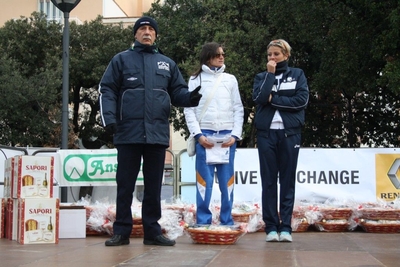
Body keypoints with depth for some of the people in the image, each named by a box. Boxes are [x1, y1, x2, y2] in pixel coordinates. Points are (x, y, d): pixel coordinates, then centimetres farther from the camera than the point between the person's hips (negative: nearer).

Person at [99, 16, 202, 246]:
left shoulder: (167, 63, 16)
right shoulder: (121, 60, 9)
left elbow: (177, 91, 13)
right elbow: (107, 90, 2)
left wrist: (190, 97, -11)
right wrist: (109, 118, -12)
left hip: (157, 132, 2)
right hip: (128, 132, -2)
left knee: (154, 186, 7)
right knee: (125, 184, 3)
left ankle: (152, 231, 13)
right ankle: (122, 231, 10)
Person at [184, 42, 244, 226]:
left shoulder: (230, 79, 13)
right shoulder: (195, 79, 8)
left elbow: (238, 109, 10)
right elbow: (189, 109, 2)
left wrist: (235, 135, -2)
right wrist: (198, 135, -8)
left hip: (227, 136, 2)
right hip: (205, 135, -2)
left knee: (227, 180, 1)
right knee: (204, 180, -4)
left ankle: (227, 222, 7)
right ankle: (203, 222, 2)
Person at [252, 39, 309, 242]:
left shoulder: (297, 75, 10)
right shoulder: (261, 77, 13)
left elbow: (302, 100, -5)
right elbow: (259, 98, -7)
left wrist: (273, 99, -6)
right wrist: (270, 74, -5)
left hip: (290, 133, -1)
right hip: (266, 133, 1)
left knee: (288, 180, 0)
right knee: (268, 181, 0)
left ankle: (285, 227, 3)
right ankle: (271, 227, 3)